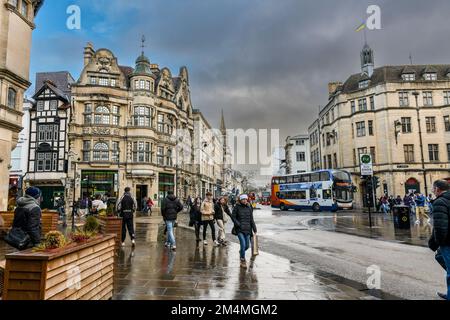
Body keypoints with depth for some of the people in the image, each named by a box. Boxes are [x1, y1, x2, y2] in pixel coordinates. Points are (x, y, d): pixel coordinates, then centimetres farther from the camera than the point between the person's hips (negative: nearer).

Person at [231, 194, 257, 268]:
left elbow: (251, 219, 10)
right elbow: (233, 216, -2)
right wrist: (238, 224, -13)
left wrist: (254, 229, 6)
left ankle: (241, 252, 41)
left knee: (247, 246, 8)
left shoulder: (249, 208, 8)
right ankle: (243, 260, 5)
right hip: (240, 229, -4)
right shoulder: (237, 207, -2)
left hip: (247, 229, 4)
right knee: (243, 245, -12)